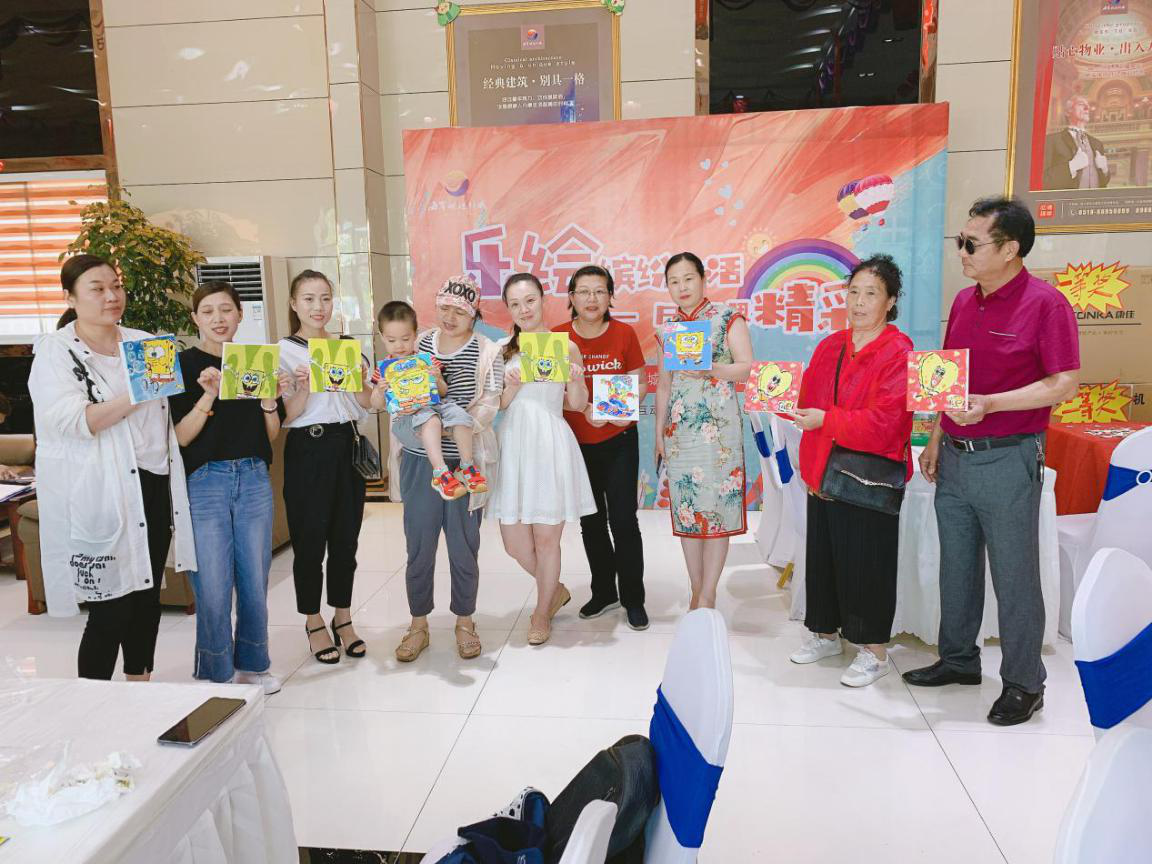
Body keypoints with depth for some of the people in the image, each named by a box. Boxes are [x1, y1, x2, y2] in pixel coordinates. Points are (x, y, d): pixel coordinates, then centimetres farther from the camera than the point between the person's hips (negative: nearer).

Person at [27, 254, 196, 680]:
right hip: (98, 495, -5)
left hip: (152, 486, 6)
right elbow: (70, 421, -18)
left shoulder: (144, 342, 13)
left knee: (147, 598, 13)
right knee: (110, 610, -3)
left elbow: (166, 409, 26)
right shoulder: (56, 351, -4)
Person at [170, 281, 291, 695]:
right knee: (213, 588, 0)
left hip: (254, 479, 4)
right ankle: (217, 677, 17)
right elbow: (181, 437, -7)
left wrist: (270, 399, -7)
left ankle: (252, 664, 28)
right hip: (205, 482, -3)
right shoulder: (184, 365, -2)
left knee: (255, 580, 10)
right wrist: (208, 396, -21)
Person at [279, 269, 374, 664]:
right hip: (308, 450, -4)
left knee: (346, 537, 9)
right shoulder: (284, 351, 0)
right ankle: (314, 623, 19)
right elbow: (288, 415, -5)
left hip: (347, 445, 4)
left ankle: (343, 619, 24)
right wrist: (303, 387, -23)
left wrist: (356, 377, -9)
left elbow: (367, 401, 10)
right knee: (310, 539, 2)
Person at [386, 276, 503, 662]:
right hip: (418, 460, 2)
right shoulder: (416, 345, 7)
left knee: (464, 546, 7)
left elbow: (488, 406, -9)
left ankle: (465, 622, 26)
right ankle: (418, 625, 24)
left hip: (465, 461, -2)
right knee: (419, 546, 6)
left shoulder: (487, 352, 0)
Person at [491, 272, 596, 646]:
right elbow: (497, 405, 7)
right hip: (514, 444, 3)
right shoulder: (502, 350, 8)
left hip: (551, 445, -3)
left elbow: (578, 405, 7)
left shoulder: (566, 347, 2)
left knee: (546, 538, 3)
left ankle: (543, 612, 27)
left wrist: (577, 381, -12)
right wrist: (512, 387, -12)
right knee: (513, 542, 6)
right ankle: (556, 590, 35)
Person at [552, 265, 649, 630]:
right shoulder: (557, 337, -5)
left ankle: (633, 598, 15)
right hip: (577, 442, 2)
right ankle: (604, 592, 32)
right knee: (591, 521, 14)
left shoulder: (624, 334, -5)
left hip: (619, 440, -2)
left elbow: (639, 382, 0)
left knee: (623, 519, -3)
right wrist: (585, 408, -18)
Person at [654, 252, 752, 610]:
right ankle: (696, 592, 17)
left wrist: (710, 370, -22)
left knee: (716, 504, -5)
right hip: (680, 429, 5)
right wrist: (659, 430, 13)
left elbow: (748, 366, -7)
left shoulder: (728, 318, 0)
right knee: (685, 508, 5)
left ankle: (708, 597, 4)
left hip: (718, 426, -5)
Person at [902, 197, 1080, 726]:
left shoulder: (1045, 304, -11)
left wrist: (989, 404, -25)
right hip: (955, 458, 7)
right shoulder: (964, 302, 10)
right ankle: (958, 658, 32)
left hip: (1008, 461, -7)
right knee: (956, 565, 16)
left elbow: (1065, 384, -15)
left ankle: (1024, 683, 19)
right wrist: (936, 440, 13)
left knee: (1014, 575, 4)